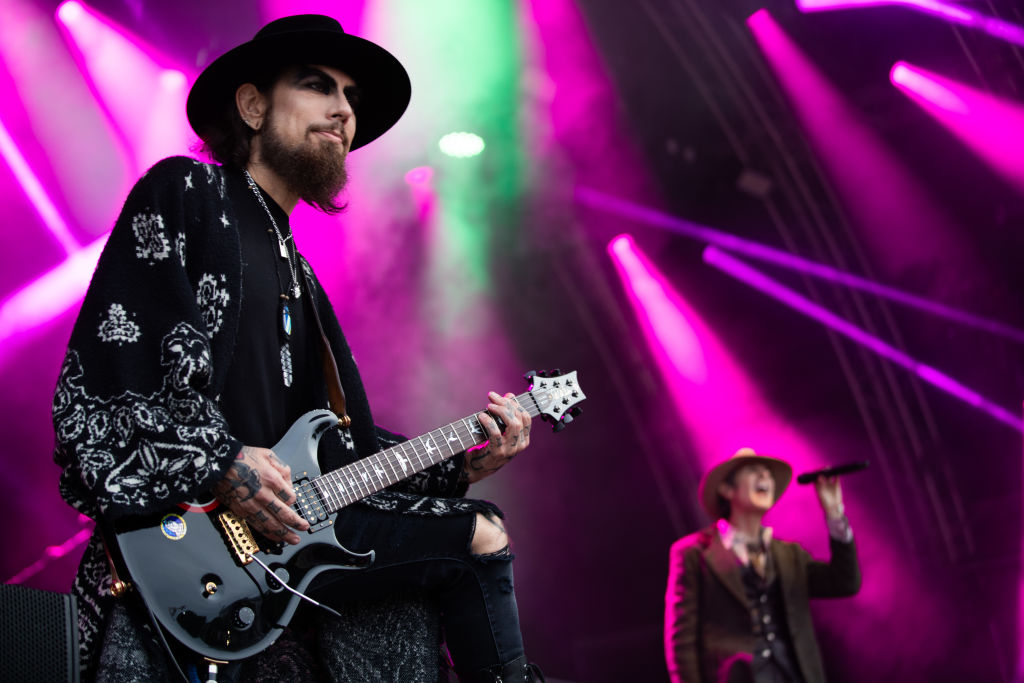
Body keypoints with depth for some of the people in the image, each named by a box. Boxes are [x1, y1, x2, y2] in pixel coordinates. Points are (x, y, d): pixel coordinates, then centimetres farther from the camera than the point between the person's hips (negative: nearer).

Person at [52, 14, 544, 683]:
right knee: (480, 538, -13)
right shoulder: (184, 194, -1)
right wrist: (219, 464, -22)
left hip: (288, 509, 8)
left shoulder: (296, 275, 22)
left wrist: (457, 467, 9)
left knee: (483, 533, 6)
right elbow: (95, 382, -12)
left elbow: (334, 440, 18)